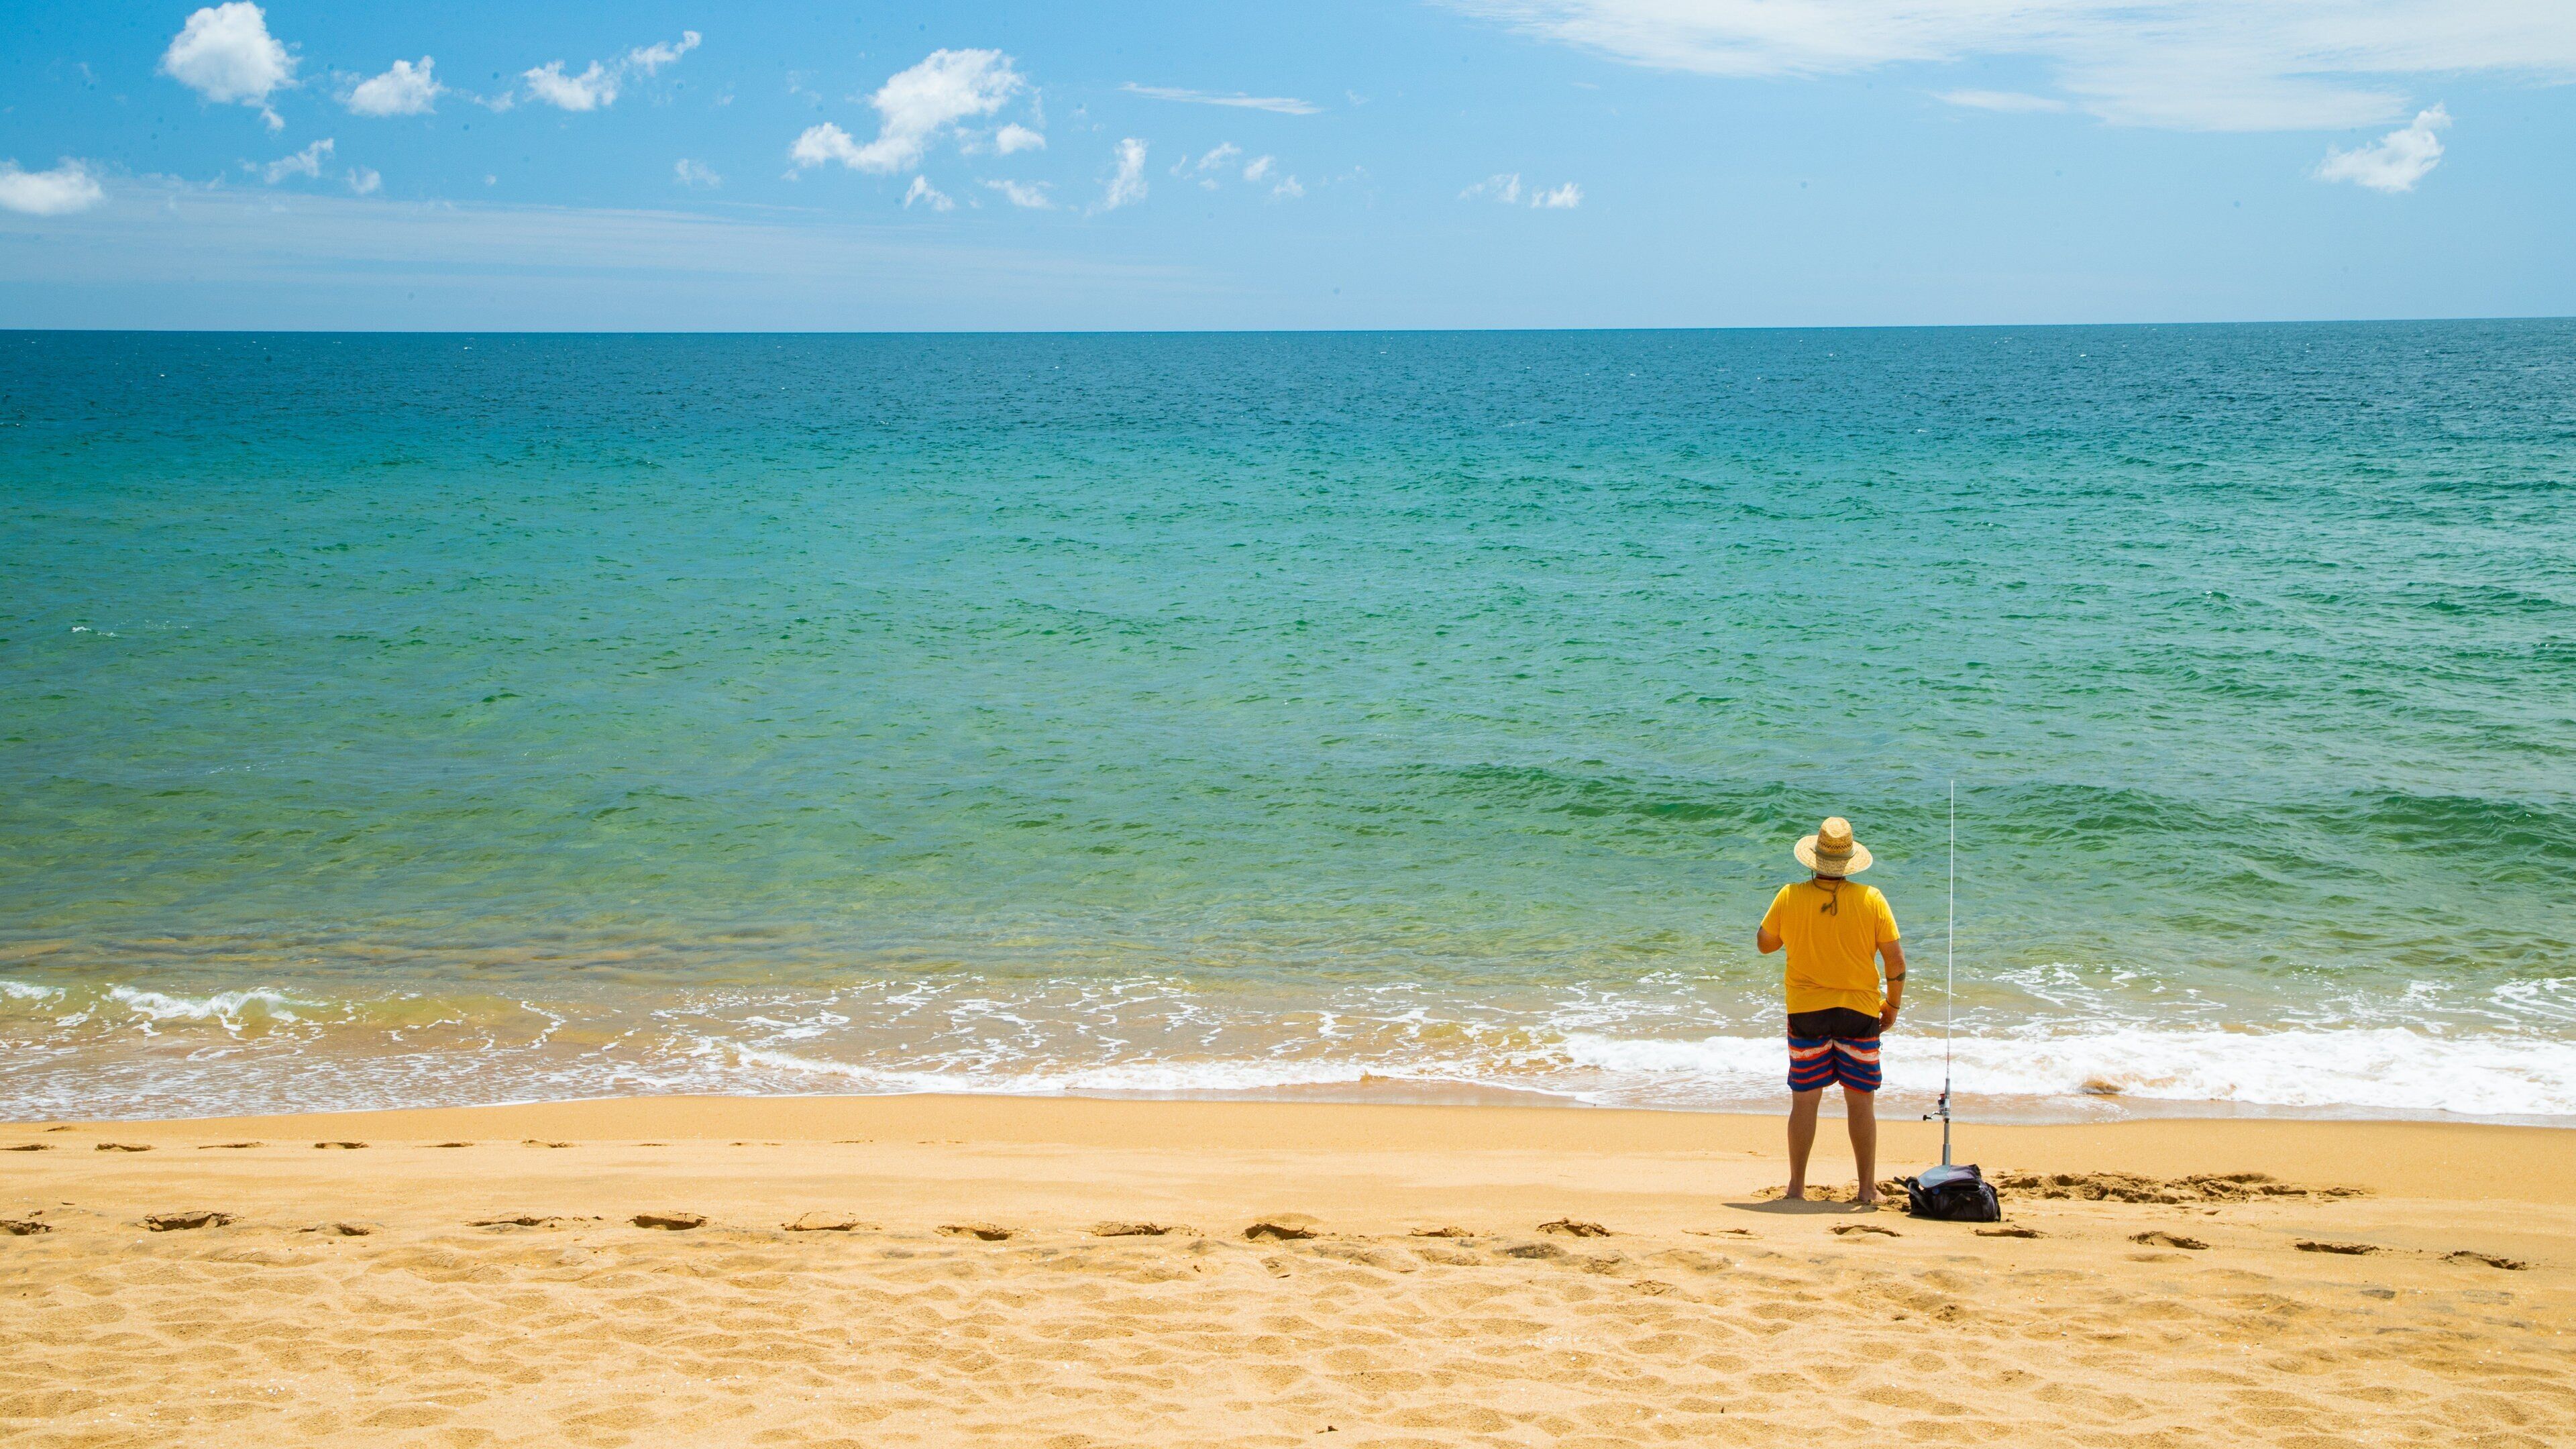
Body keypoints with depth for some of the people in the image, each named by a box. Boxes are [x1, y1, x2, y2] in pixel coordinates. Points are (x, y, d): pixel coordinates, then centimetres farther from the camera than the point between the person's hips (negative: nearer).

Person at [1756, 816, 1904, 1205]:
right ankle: (1867, 1190, 12)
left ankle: (1797, 1187, 11)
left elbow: (1764, 944, 8)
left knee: (1804, 1101, 8)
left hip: (1806, 1012, 0)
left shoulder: (1790, 897, -7)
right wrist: (1892, 1004, 9)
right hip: (1859, 1012, 0)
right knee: (1861, 1102, 8)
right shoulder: (1871, 899, -8)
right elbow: (1896, 959, -5)